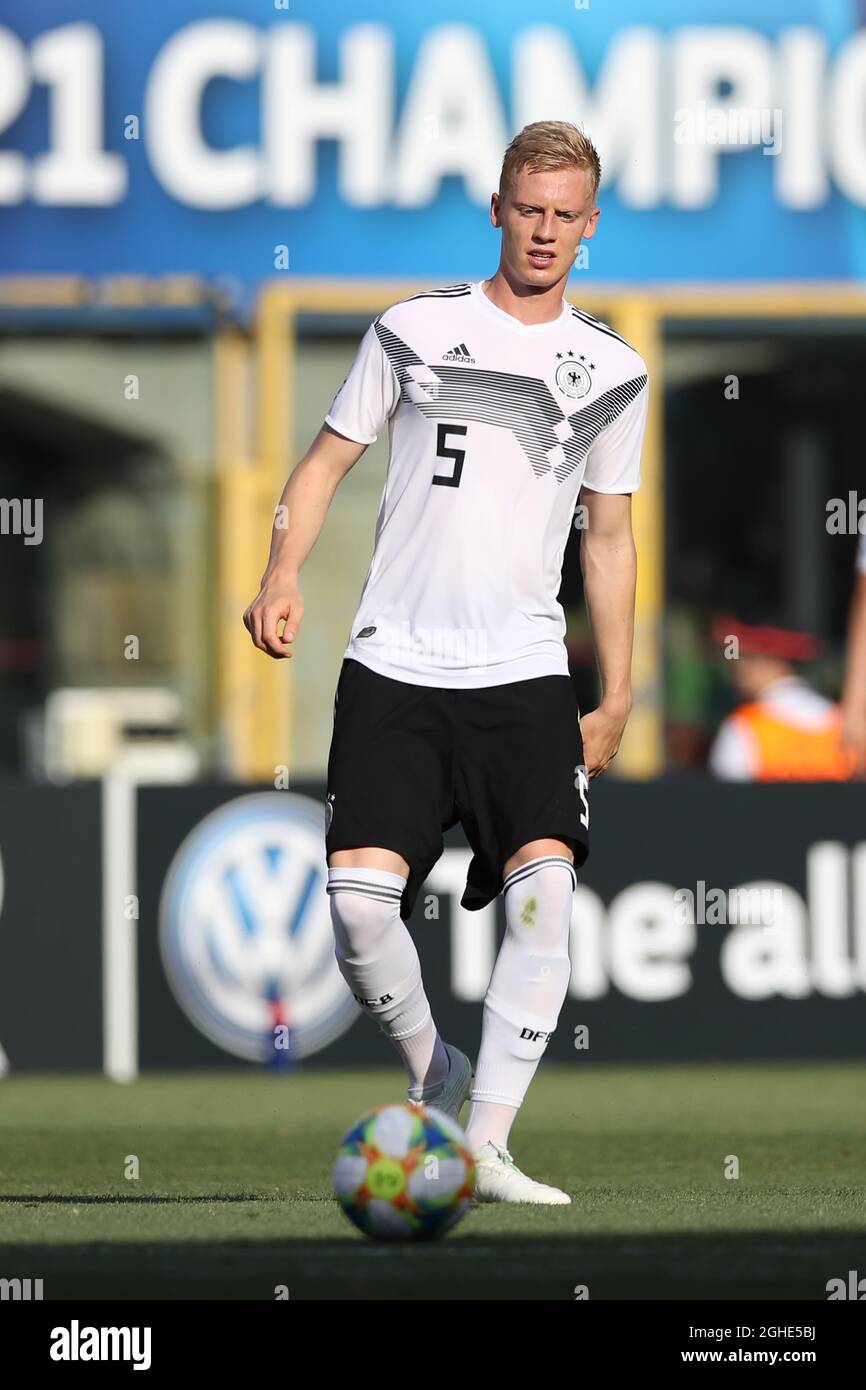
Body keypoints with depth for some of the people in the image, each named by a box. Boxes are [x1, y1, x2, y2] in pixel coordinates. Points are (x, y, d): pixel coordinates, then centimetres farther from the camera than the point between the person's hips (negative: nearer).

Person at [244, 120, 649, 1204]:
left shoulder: (612, 372, 10)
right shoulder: (414, 330, 5)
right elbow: (327, 461, 9)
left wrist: (615, 698, 12)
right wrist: (285, 569, -9)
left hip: (527, 676, 1)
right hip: (394, 669, -1)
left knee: (545, 882, -20)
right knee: (359, 896, -14)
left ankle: (486, 1146, -15)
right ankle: (432, 1071, 15)